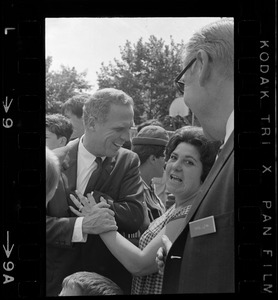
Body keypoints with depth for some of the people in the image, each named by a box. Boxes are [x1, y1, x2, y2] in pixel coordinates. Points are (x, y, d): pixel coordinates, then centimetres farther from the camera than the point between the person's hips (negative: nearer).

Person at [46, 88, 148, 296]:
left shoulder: (128, 161, -2)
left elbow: (136, 216, -13)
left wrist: (84, 199, -20)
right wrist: (81, 226, -30)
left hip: (108, 281, 1)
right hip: (56, 280, -1)